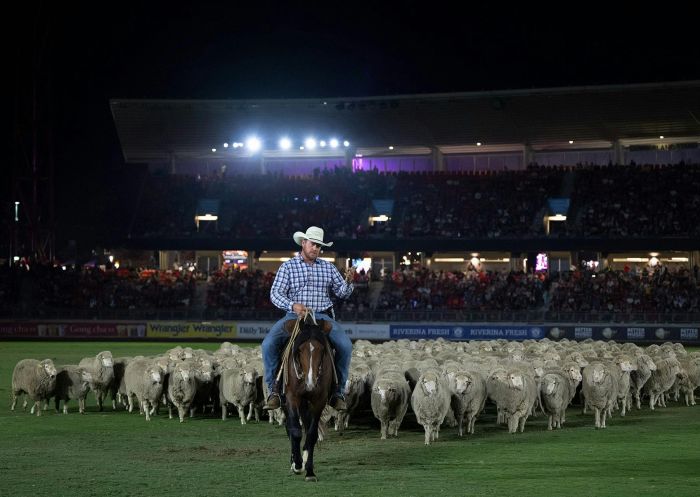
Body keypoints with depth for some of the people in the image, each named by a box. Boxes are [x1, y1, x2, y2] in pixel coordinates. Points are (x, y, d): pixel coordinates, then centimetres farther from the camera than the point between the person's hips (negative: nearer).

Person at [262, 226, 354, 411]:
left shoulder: (328, 267, 14)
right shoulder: (288, 267, 6)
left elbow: (342, 293, 13)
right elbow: (275, 293, -4)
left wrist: (348, 282, -11)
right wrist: (292, 305, -23)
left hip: (322, 317, 1)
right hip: (294, 316, -1)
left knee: (345, 345, -24)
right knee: (269, 344, -26)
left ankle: (337, 391, -11)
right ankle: (274, 390, -14)